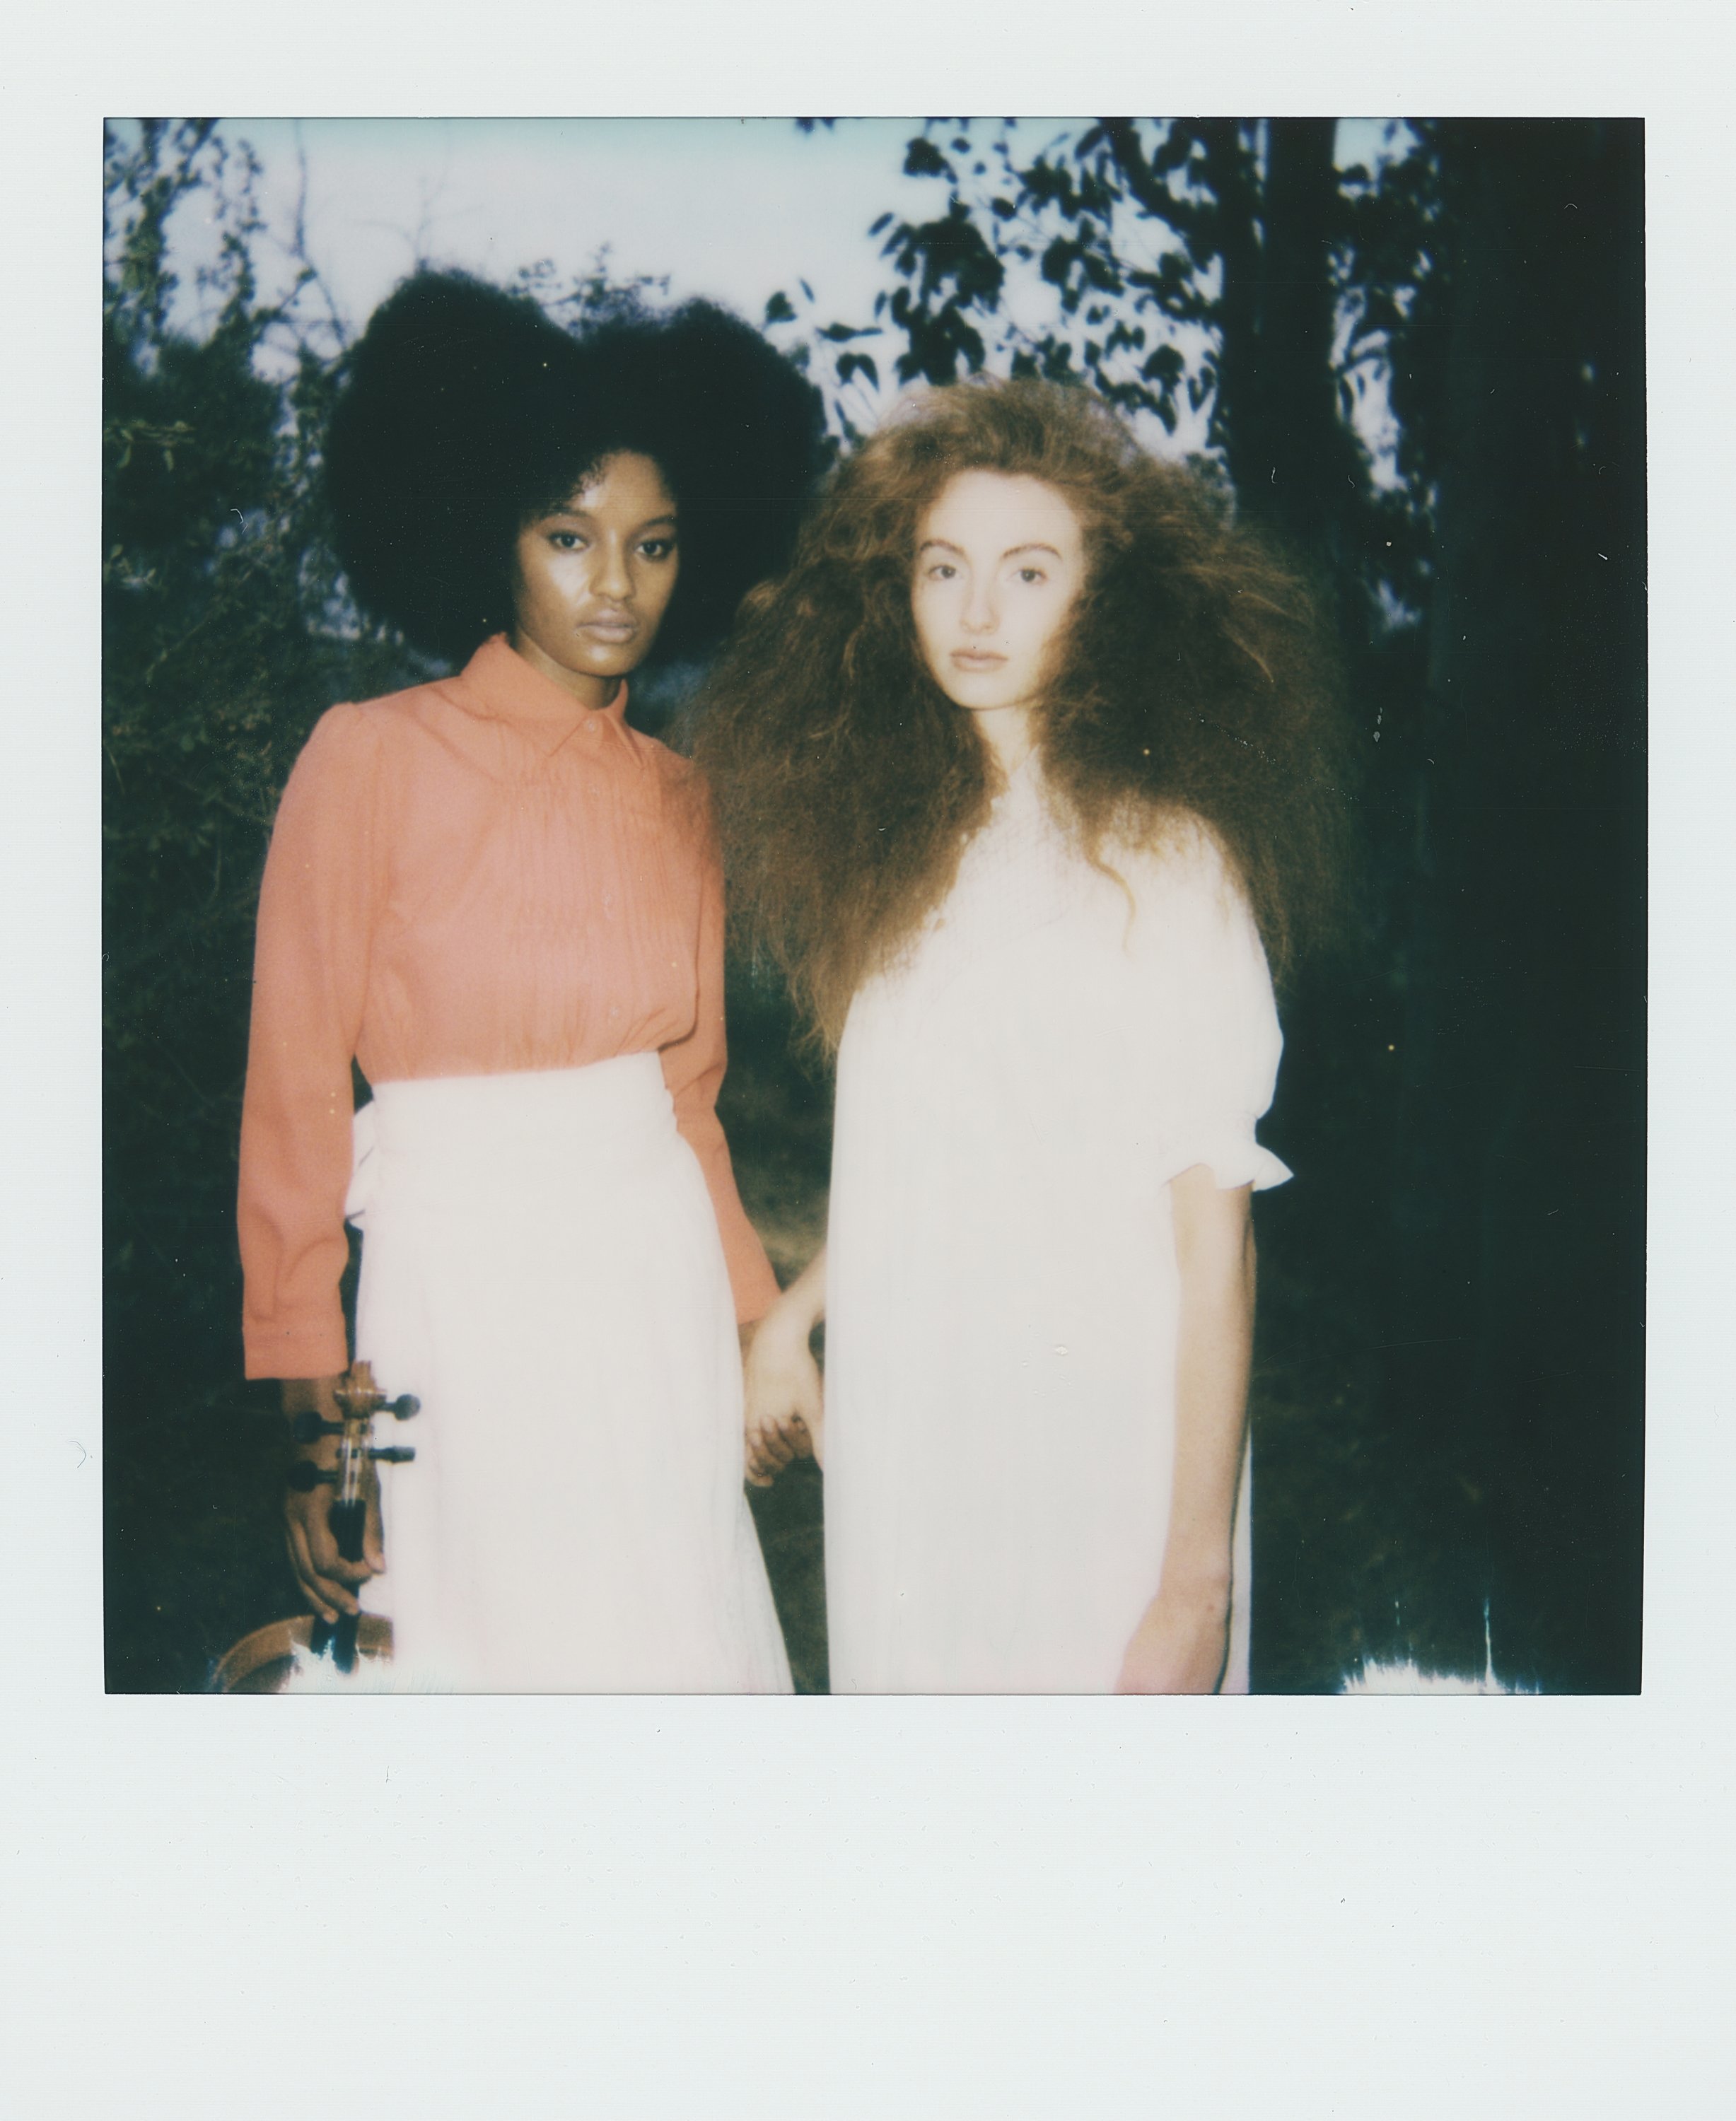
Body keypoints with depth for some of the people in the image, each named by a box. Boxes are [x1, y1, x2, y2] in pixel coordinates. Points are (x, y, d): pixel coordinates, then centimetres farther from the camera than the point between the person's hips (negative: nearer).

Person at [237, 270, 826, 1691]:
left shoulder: (675, 797, 9)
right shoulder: (373, 759, -6)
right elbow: (297, 1097, -6)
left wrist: (753, 1314, 14)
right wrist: (307, 1412, -8)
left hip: (661, 1284, 5)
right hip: (462, 1287, -4)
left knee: (679, 1644, 7)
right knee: (492, 1647, 0)